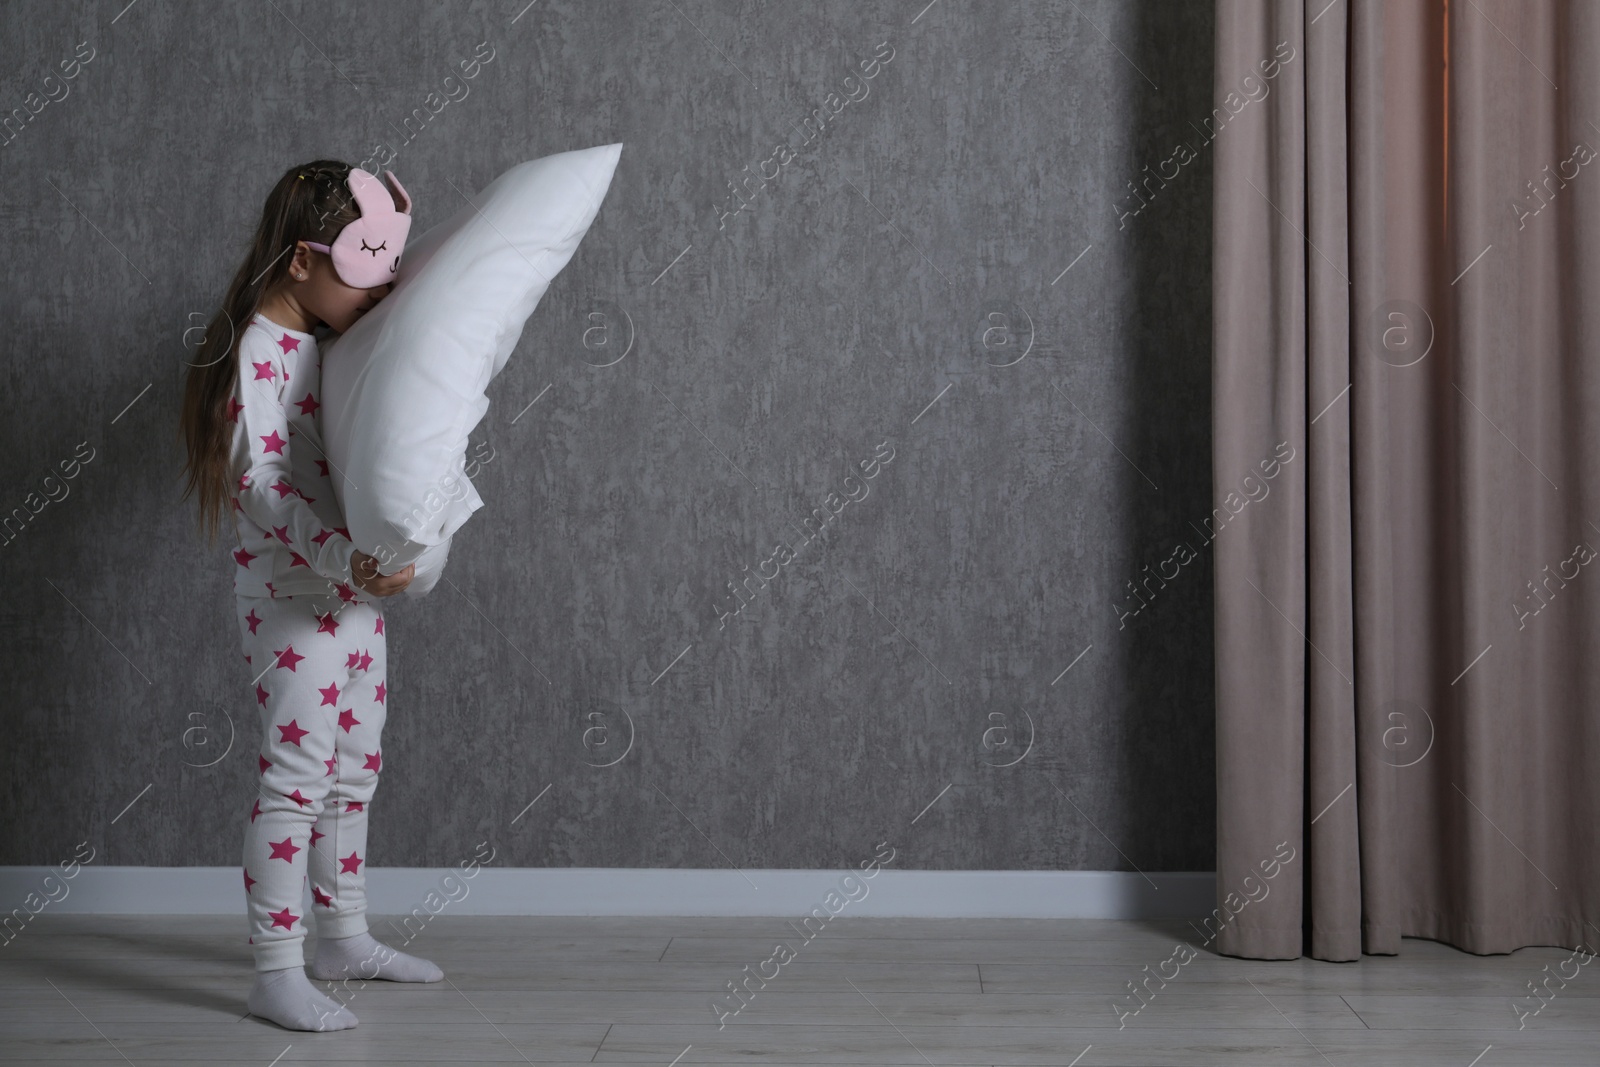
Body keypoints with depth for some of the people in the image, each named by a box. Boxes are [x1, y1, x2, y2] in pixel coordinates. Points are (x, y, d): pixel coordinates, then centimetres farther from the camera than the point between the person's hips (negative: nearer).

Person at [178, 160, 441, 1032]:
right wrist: (345, 559, -35)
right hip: (290, 598, -9)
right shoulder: (256, 349, -16)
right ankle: (275, 974, 4)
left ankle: (345, 939, 28)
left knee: (354, 772, 16)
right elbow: (259, 485, -23)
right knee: (295, 780, -5)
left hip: (353, 593, 9)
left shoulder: (324, 343, 11)